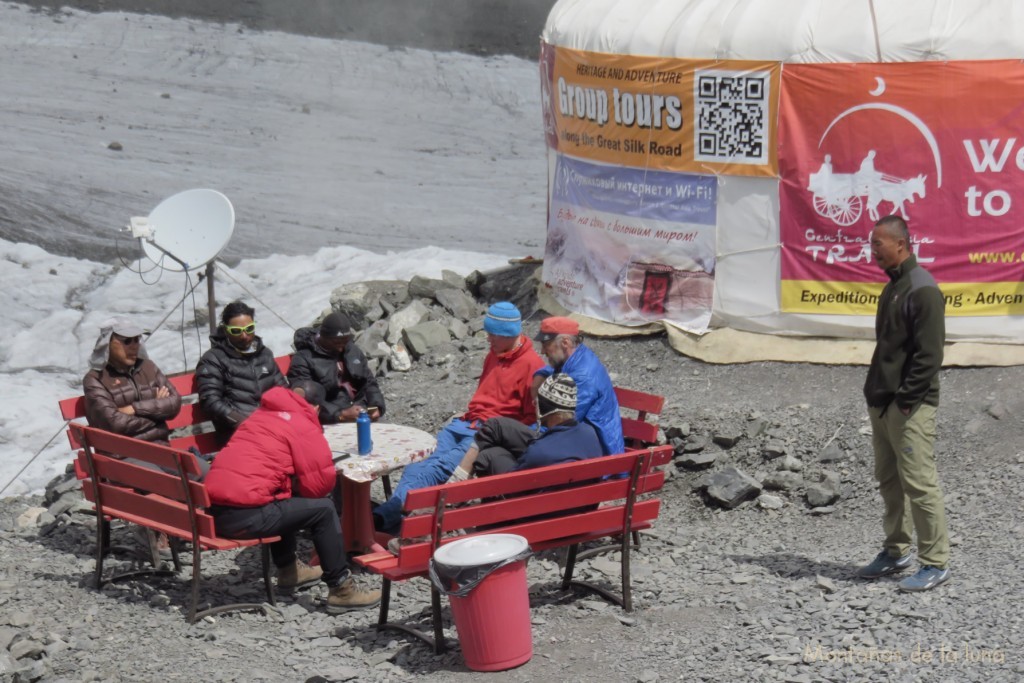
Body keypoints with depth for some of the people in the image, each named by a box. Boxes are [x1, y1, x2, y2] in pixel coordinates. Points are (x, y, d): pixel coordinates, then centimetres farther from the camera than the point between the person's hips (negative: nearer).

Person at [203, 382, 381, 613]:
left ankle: (288, 569, 40)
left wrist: (291, 484, 20)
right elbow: (319, 485, -3)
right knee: (323, 509, 3)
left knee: (286, 503, 32)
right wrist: (295, 485, 17)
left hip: (215, 508, 8)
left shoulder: (261, 415, 23)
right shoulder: (304, 427, 0)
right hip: (245, 516, -8)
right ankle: (341, 590, 6)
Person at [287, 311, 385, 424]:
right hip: (331, 424, -6)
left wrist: (376, 406, 3)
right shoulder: (303, 360, -5)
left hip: (362, 416, 6)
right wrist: (341, 415, -22)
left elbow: (369, 382, 23)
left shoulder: (352, 350, 16)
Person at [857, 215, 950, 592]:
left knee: (919, 483, -7)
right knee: (889, 480, 15)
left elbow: (928, 353, -19)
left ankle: (935, 563, -2)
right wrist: (878, 395, 15)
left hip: (910, 406, -10)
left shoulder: (922, 289, -15)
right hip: (882, 402, 10)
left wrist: (906, 399, -19)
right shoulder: (893, 286, 15)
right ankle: (896, 551, 26)